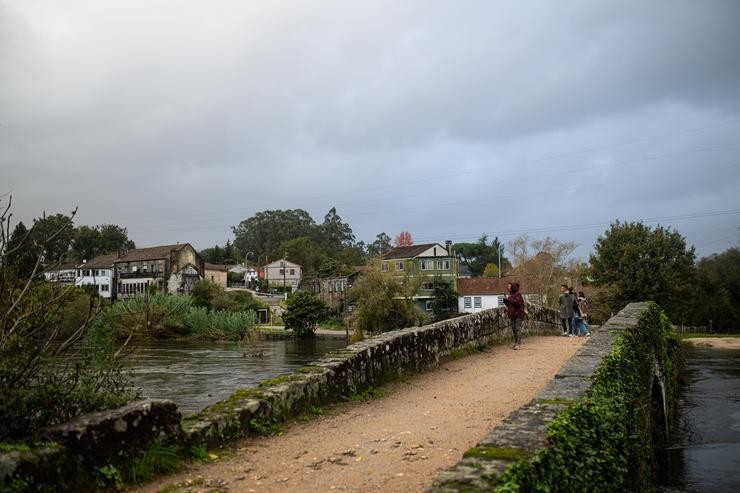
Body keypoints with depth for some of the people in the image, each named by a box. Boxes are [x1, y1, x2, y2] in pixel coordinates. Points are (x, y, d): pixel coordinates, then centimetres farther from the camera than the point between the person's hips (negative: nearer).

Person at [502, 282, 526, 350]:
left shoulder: (518, 294, -12)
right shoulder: (510, 294, 11)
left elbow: (517, 302, -27)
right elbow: (507, 304, 18)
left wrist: (509, 298, -20)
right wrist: (505, 299, -1)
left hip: (518, 314, -8)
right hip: (512, 314, 8)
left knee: (518, 328, -11)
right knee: (513, 328, 13)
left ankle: (518, 343, -13)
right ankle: (516, 341, 25)